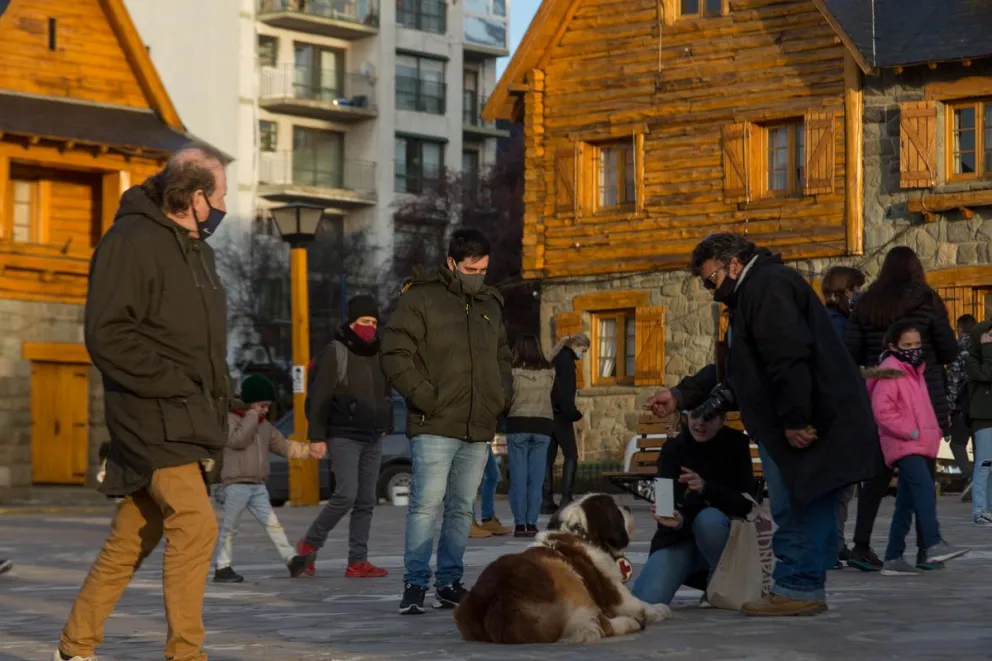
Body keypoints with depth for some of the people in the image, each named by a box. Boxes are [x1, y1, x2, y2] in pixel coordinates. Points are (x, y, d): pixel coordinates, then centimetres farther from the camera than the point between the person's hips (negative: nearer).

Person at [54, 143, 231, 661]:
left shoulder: (198, 247, 18)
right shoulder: (132, 240, -11)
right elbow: (107, 335, -17)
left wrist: (217, 396, 14)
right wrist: (174, 383, -18)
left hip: (194, 418, 9)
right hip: (156, 418, -9)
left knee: (131, 539, 11)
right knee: (195, 524, -15)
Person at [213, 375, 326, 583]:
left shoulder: (264, 426, 18)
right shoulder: (230, 419, -6)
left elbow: (284, 446, 21)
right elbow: (237, 440, -24)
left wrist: (308, 450, 11)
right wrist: (252, 415, -17)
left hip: (258, 487, 7)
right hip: (236, 484, -7)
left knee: (272, 523, -1)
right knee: (229, 527, -2)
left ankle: (291, 560, -7)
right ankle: (222, 568, 4)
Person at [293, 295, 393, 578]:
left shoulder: (378, 354, 12)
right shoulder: (336, 353, -8)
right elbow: (320, 398, -11)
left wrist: (385, 424, 17)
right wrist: (317, 437, -15)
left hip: (373, 438, 7)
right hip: (344, 436, -7)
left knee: (367, 501, 3)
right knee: (346, 495, -16)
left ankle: (358, 561, 6)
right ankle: (310, 543, 3)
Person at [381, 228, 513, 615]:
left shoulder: (490, 305, 17)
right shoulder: (420, 299, -3)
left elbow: (502, 357, 29)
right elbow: (395, 354, -9)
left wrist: (502, 397, 11)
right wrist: (425, 397, -16)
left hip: (479, 428, 6)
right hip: (434, 426, -6)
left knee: (462, 508, 9)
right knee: (426, 503, -11)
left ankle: (450, 582, 16)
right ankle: (415, 584, -7)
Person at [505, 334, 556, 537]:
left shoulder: (514, 372, -7)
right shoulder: (549, 372, 1)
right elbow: (549, 395, 8)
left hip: (518, 424, -2)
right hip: (543, 424, 2)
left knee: (518, 476, 2)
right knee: (536, 476, 5)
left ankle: (519, 523, -1)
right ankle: (531, 522, 2)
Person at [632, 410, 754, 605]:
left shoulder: (736, 444, -7)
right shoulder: (673, 448, -8)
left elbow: (745, 503, -14)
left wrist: (706, 488, -32)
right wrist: (676, 519, -43)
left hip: (720, 537, 1)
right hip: (678, 539, -1)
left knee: (709, 518, -36)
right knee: (645, 601, -25)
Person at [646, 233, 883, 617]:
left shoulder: (769, 286, -11)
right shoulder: (755, 292, 25)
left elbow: (791, 357, -23)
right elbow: (730, 370, 30)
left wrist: (796, 420, -25)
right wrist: (680, 396, 26)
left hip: (802, 427, -11)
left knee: (795, 509, -7)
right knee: (813, 510, 12)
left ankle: (796, 589, -3)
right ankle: (808, 591, 16)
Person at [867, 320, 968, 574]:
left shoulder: (915, 372, 20)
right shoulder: (890, 373, -9)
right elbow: (882, 411, -19)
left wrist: (933, 431, 16)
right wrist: (909, 432, -19)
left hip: (919, 446, 10)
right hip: (903, 446, -10)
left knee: (906, 503, 9)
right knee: (925, 490, -26)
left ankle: (893, 558, 12)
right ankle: (934, 545, -36)